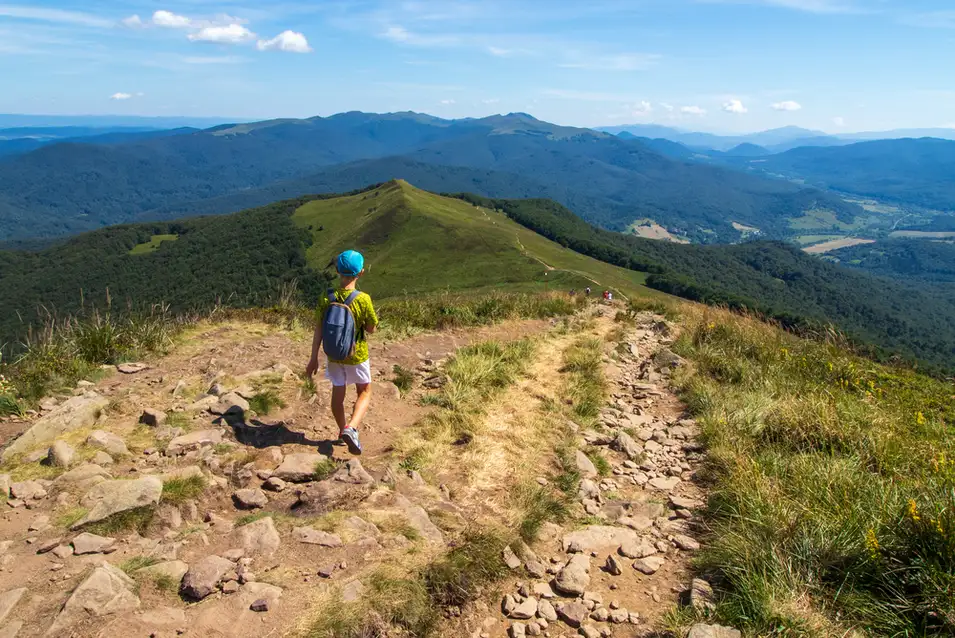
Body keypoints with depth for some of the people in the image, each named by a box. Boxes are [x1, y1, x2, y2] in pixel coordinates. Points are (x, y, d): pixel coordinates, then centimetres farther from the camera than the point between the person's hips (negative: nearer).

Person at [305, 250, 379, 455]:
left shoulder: (326, 299, -14)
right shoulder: (363, 299, -23)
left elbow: (318, 331, -8)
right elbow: (371, 329, -11)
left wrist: (313, 359, 0)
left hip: (333, 355, 3)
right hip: (357, 356, -3)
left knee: (338, 393, 21)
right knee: (365, 392, 16)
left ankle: (342, 432, 37)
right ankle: (351, 428, -5)